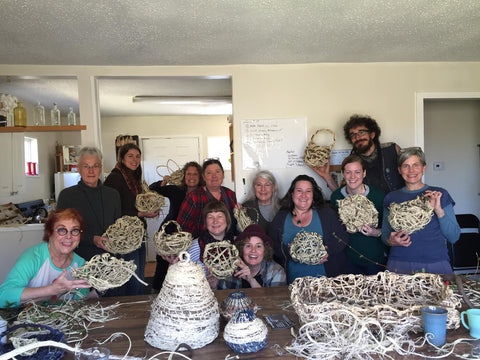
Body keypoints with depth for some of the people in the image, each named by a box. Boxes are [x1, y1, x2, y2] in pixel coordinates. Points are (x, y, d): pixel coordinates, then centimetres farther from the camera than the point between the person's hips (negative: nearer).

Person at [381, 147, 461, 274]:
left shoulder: (440, 195, 10)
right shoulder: (391, 198, 12)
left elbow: (454, 237, 7)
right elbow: (385, 234, 18)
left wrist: (439, 210, -6)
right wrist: (390, 241, -4)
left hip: (435, 264, 0)